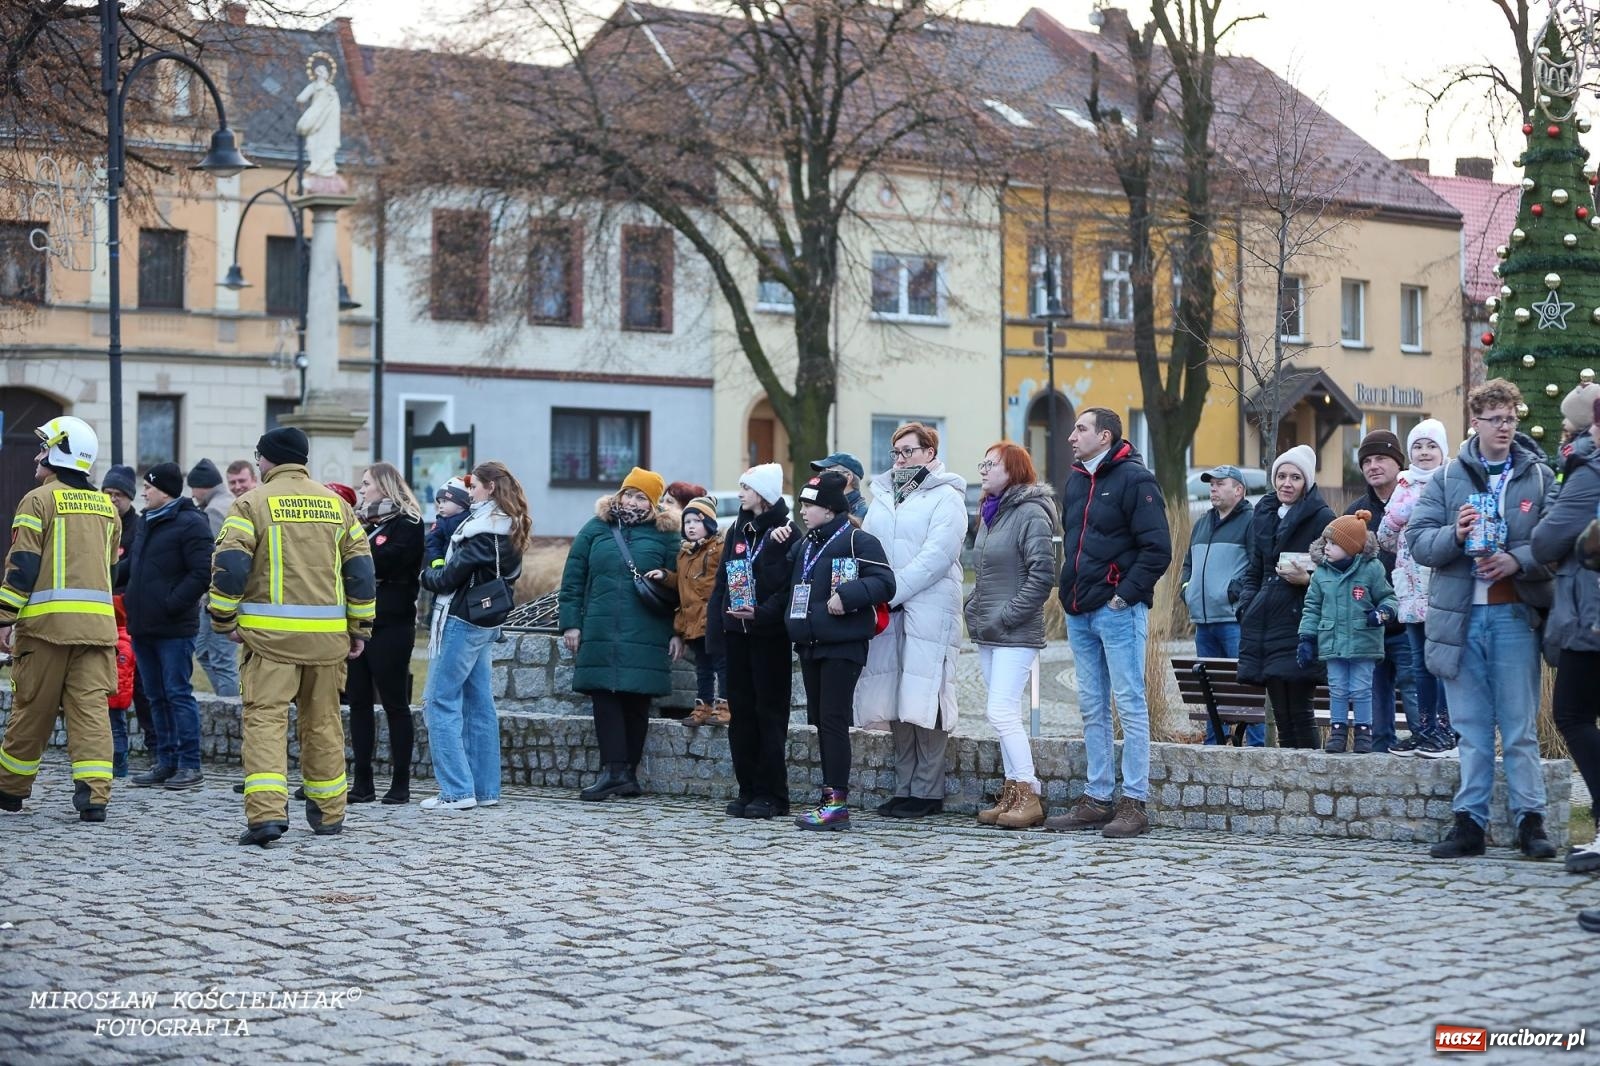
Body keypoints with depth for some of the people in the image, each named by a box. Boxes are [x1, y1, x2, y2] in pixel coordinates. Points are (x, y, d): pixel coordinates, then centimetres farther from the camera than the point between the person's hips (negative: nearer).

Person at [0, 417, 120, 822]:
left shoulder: (39, 500, -3)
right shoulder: (107, 506, 15)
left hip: (47, 620, -4)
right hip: (98, 621, 4)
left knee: (33, 708, 6)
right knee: (91, 705, -1)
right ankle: (94, 794, -12)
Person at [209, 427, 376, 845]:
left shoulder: (252, 503, -2)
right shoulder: (337, 505, 11)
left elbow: (229, 567, -10)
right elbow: (361, 570, 11)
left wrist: (226, 620, 0)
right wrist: (359, 628, 17)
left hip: (269, 633, -4)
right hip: (327, 635, 4)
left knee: (265, 717, -4)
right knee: (323, 720, 14)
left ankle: (266, 812, -19)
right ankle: (328, 812, 23)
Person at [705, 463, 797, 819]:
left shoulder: (785, 533, -6)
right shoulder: (737, 531, 14)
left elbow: (790, 586, -14)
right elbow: (722, 582, 14)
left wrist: (762, 612, -25)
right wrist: (716, 625, 6)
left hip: (770, 635, -6)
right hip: (736, 634, 6)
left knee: (769, 712, -2)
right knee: (740, 711, 7)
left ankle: (771, 793, 3)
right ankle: (747, 789, 14)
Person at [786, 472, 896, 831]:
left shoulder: (858, 541, -9)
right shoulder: (804, 544, 16)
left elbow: (885, 583, -17)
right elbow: (785, 581, 29)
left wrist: (847, 596, -26)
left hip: (842, 646, -9)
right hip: (810, 645, 9)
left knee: (833, 720, -10)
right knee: (819, 720, 11)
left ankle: (838, 802, -10)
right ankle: (829, 795, 18)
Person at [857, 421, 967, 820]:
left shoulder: (946, 498, -1)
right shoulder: (882, 496, 20)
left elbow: (936, 556, -11)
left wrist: (891, 590, -15)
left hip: (927, 613, -6)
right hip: (885, 614, 6)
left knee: (923, 703, -7)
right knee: (895, 704, 6)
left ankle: (927, 791, -1)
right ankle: (905, 788, 13)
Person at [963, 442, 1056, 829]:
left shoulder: (1031, 514, -11)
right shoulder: (990, 513, 16)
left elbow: (1042, 576, -17)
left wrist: (1005, 618, -17)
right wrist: (973, 609, 10)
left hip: (1016, 636, -9)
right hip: (987, 635, 9)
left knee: (1001, 712, -13)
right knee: (1004, 715, 10)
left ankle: (1029, 795, -6)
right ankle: (1013, 794, 15)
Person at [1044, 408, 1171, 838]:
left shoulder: (1134, 479, -9)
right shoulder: (1076, 480, 16)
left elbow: (1158, 549, -14)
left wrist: (1126, 593, -16)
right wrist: (1070, 588, 15)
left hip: (1117, 610, -8)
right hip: (1079, 613, 8)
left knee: (1129, 704, -4)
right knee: (1092, 707, 11)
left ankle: (1134, 803, -2)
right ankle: (1097, 799, 17)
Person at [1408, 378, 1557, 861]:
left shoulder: (1539, 477, 5)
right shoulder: (1448, 478, 9)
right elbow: (1417, 539, 3)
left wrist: (1518, 560, -17)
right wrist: (1454, 535, -15)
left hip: (1515, 613, -2)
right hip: (1461, 616, 2)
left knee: (1520, 726, 1)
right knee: (1471, 729, 7)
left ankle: (1530, 821, 6)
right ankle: (1469, 822, 11)